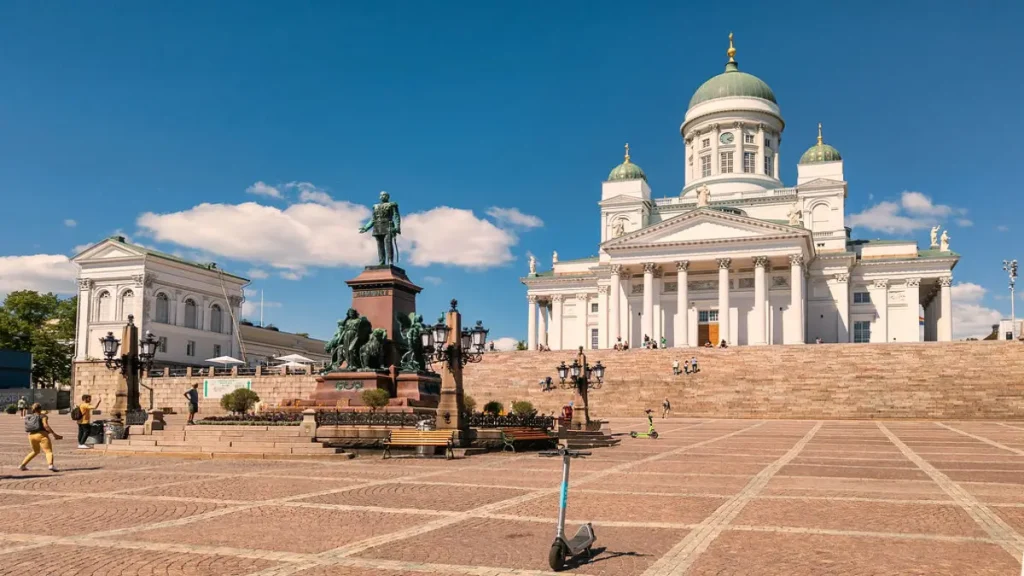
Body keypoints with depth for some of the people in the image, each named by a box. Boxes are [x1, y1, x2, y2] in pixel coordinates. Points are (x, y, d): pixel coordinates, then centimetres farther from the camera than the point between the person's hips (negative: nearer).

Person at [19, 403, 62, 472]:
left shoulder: (28, 416, 16)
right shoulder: (42, 416, -1)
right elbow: (45, 426, -15)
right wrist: (54, 434, -16)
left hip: (31, 435, 6)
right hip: (41, 435, -6)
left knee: (35, 451, 28)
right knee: (49, 451, -11)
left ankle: (23, 465, 28)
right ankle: (50, 465, -35)